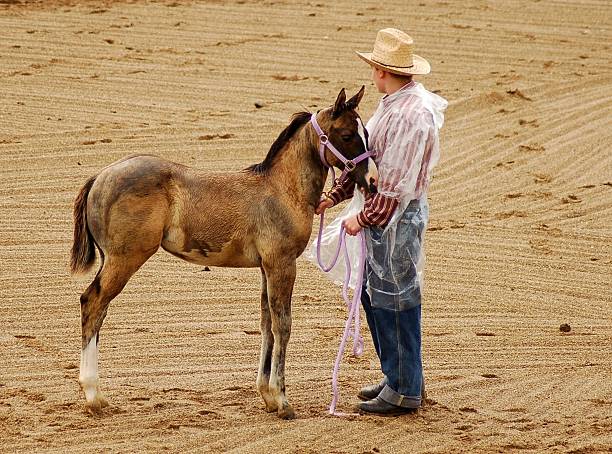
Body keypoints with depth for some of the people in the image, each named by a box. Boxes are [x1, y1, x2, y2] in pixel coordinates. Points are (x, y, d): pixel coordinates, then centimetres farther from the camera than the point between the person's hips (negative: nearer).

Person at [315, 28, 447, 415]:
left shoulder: (413, 114, -23)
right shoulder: (391, 104, 10)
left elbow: (397, 183, -23)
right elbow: (366, 156, 15)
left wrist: (363, 218, -18)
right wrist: (335, 195, 7)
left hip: (399, 216, -10)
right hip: (382, 213, 10)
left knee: (397, 300, -2)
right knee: (373, 293, 17)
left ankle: (405, 391, 8)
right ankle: (399, 377, 29)